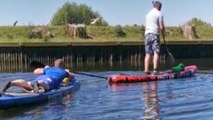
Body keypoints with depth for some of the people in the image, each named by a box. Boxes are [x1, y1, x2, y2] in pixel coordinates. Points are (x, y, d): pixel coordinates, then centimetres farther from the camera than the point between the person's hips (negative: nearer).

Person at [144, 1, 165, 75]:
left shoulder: (148, 14, 20)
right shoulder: (159, 14, -1)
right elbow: (161, 27, -6)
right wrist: (163, 35, 7)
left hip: (147, 34, 6)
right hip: (155, 34, -6)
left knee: (148, 53, 3)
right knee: (156, 52, -8)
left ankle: (146, 70, -2)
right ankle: (155, 70, -17)